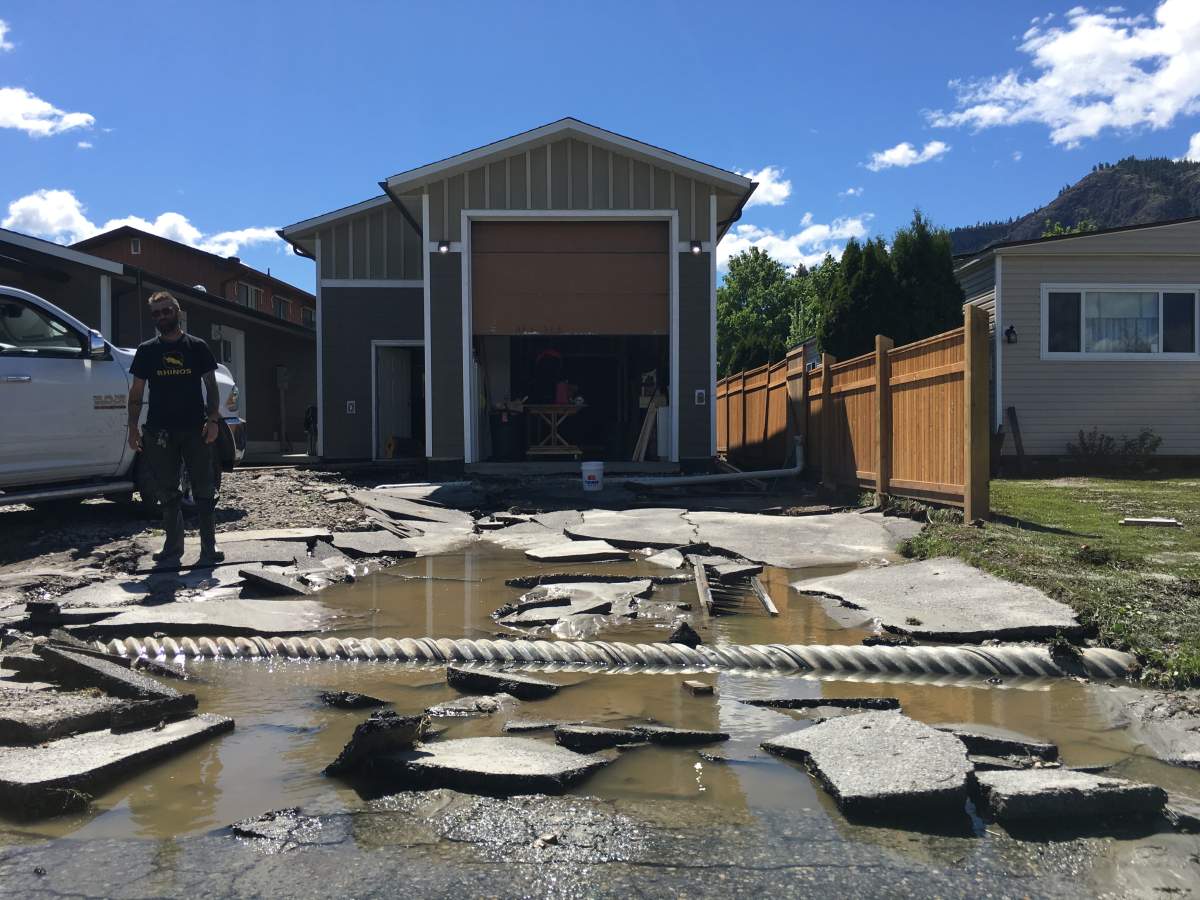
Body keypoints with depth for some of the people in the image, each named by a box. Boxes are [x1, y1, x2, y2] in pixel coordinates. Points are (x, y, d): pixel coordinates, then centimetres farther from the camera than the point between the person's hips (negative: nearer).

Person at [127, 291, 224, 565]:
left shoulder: (197, 347, 5)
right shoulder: (146, 351, 8)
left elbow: (211, 385, 5)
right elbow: (136, 392, 9)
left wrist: (213, 419, -7)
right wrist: (133, 427, 0)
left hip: (195, 430, -1)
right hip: (159, 431, 2)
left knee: (204, 491, -1)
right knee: (167, 493, 8)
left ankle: (209, 547, 4)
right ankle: (173, 547, 17)